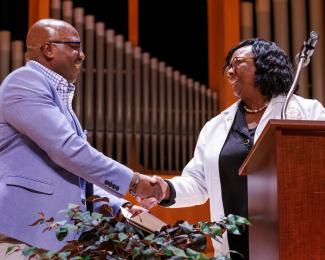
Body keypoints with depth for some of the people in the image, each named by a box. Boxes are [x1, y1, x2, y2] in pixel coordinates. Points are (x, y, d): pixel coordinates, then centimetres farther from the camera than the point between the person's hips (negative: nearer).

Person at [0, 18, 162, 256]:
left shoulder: (58, 97, 21)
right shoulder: (24, 81, -7)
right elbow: (67, 149, -18)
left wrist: (119, 207, 12)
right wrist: (133, 181, -11)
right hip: (24, 234, -9)